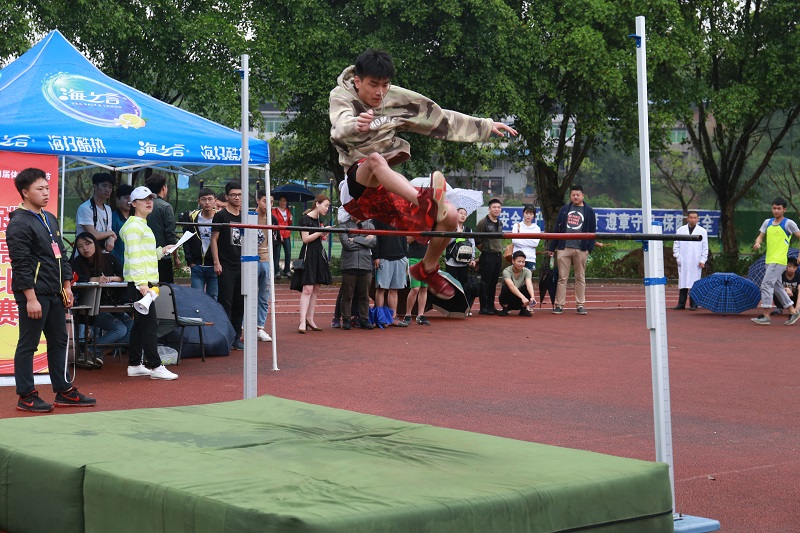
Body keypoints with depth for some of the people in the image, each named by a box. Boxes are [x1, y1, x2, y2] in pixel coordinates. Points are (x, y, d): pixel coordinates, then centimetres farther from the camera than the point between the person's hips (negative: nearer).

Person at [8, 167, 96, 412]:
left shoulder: (50, 219, 15)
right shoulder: (19, 224, -12)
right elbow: (21, 264, -17)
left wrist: (66, 286, 15)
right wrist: (30, 298, -20)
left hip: (55, 293, 9)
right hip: (33, 294, -9)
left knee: (59, 341, 12)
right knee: (28, 344, -1)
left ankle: (64, 391, 20)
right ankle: (26, 397, 5)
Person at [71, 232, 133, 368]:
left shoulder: (108, 258, 8)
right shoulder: (78, 262, 0)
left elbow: (125, 277, 0)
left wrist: (111, 278, -17)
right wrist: (96, 280, -27)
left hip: (113, 305, 5)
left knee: (133, 327, -20)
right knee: (120, 329, -27)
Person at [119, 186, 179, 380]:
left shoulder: (142, 225, 21)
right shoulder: (133, 225, -10)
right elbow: (134, 256, -18)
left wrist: (161, 251, 17)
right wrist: (142, 283, -23)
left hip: (145, 282, 10)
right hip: (139, 282, -10)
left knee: (140, 323, 13)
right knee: (150, 323, -10)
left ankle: (134, 365, 18)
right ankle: (155, 366, -8)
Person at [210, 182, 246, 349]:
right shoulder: (221, 216, -2)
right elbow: (214, 239, -4)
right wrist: (216, 262, -12)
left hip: (242, 266, 5)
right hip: (226, 267, -5)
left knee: (240, 304, 7)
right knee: (225, 303, -6)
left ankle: (236, 337, 14)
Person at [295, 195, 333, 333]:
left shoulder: (319, 219, 16)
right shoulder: (306, 218, -9)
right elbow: (305, 239, -15)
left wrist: (323, 236, 6)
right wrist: (321, 232, -15)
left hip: (319, 254, 9)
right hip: (308, 254, -9)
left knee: (316, 289, 8)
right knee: (307, 288, -14)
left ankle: (310, 319, 13)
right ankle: (302, 322, -17)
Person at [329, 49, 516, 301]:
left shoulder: (397, 98, 7)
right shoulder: (341, 97, -5)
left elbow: (439, 118, 15)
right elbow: (341, 126, -29)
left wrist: (486, 126, 15)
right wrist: (356, 125, -54)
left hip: (391, 188, 5)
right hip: (357, 186, -5)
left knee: (450, 215, -11)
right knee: (375, 159, -39)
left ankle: (428, 268, 15)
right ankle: (425, 203, -62)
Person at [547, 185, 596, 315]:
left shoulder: (589, 211, 5)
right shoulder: (564, 210, 11)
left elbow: (592, 231, 3)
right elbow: (557, 229, 10)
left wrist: (590, 248, -7)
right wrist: (551, 247, 6)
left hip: (581, 249, -1)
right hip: (564, 248, 1)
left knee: (580, 278, 6)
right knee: (562, 278, 1)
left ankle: (581, 305, 11)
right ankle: (559, 305, 2)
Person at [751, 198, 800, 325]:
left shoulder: (789, 223, -6)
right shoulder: (767, 222, 11)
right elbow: (761, 236, 12)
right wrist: (757, 243, -12)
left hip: (779, 261, -7)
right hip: (770, 260, 7)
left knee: (766, 284, -14)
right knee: (777, 287, 13)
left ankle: (765, 316, -12)